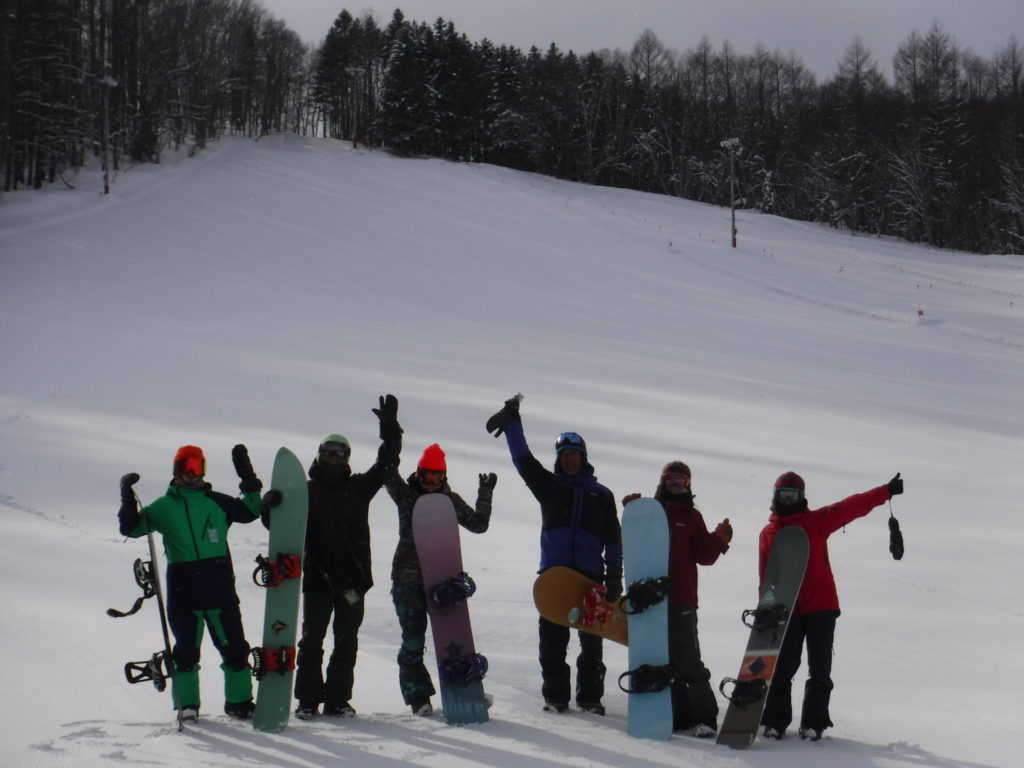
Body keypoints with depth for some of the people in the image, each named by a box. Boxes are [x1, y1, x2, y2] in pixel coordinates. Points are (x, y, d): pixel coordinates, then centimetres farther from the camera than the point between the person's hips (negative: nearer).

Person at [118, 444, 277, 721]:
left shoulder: (217, 502, 11)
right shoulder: (164, 507, 7)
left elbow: (249, 511, 21)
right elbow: (131, 528, 4)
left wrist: (249, 480, 8)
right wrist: (128, 501, -12)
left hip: (220, 586, 2)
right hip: (182, 590, -2)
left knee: (234, 647, 3)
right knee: (186, 649, 2)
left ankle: (239, 701, 15)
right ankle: (187, 705, 14)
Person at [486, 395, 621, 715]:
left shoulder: (601, 495, 14)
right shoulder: (548, 486, 14)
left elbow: (613, 539, 14)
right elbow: (523, 458, 5)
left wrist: (614, 574, 6)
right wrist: (512, 422, -5)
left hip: (590, 575, 0)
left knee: (592, 638, 0)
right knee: (552, 637, -1)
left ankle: (590, 695, 8)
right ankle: (555, 694, 5)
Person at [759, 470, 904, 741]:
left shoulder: (816, 521, 3)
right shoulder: (768, 534, 8)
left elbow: (852, 507, -3)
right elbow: (765, 574, 9)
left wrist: (885, 492, -9)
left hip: (821, 607, -1)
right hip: (785, 611, 1)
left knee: (820, 670, 2)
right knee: (782, 669, 2)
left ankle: (813, 723, 9)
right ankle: (775, 721, 11)